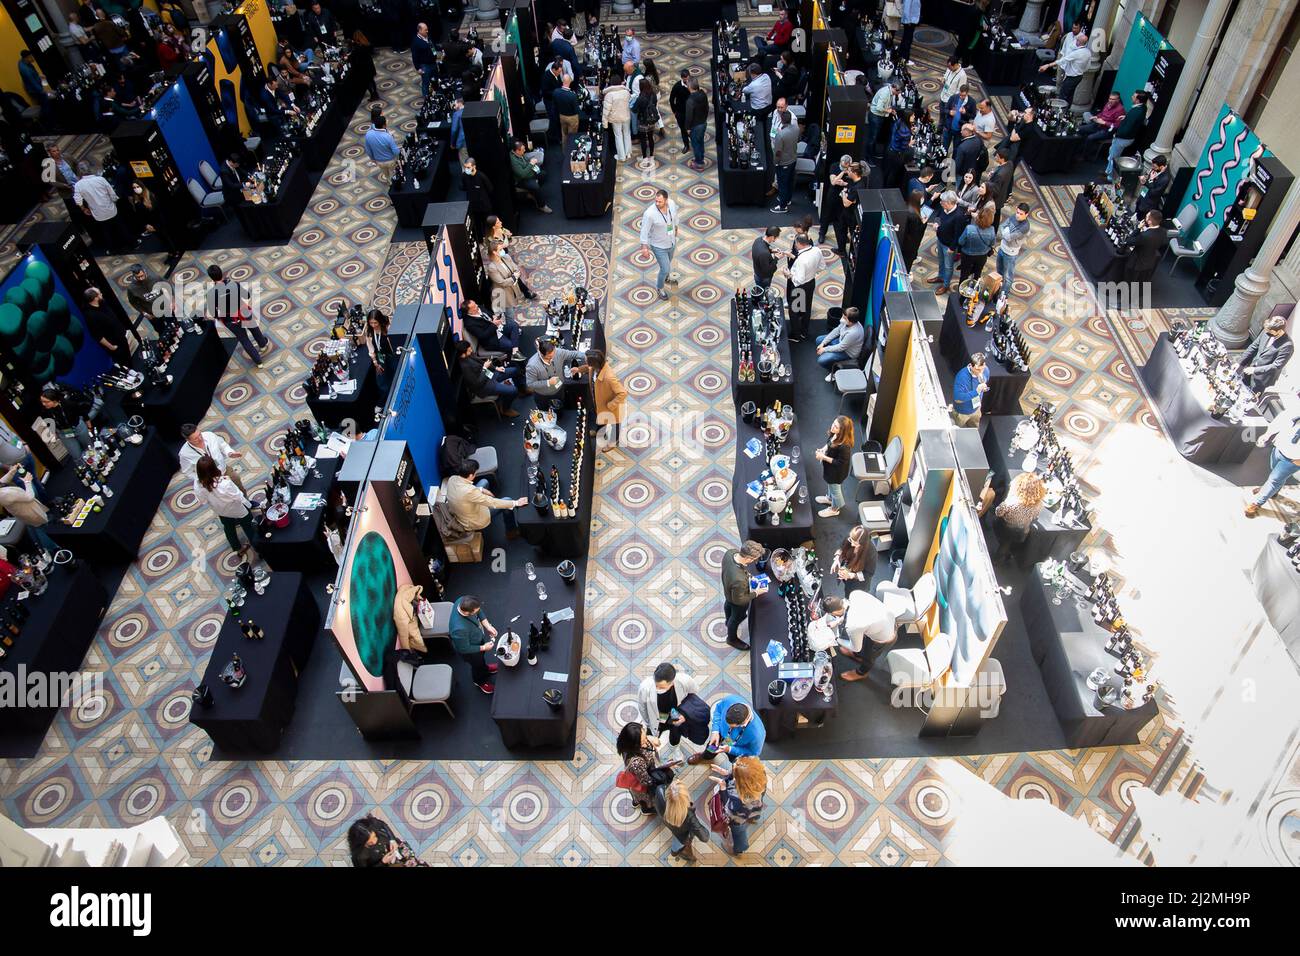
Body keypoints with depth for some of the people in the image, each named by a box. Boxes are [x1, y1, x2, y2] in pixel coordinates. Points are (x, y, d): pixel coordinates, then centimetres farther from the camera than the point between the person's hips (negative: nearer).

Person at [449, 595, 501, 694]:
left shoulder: (462, 601, -31)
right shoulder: (460, 629, -49)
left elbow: (479, 611, -8)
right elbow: (464, 649, -29)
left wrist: (487, 625, -16)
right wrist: (483, 648, -18)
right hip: (470, 650, -5)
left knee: (482, 656, 35)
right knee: (477, 664, 27)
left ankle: (484, 667, 68)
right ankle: (480, 681, 59)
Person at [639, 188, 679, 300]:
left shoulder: (672, 203, -18)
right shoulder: (649, 213, -34)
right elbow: (644, 230, -23)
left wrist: (675, 228, 19)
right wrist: (644, 246, -22)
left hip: (671, 242, 6)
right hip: (659, 246, -6)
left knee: (668, 263, 29)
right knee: (665, 269, 4)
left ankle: (665, 278, 62)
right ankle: (659, 287, 35)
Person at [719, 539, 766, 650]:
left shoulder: (730, 552, -32)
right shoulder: (739, 580, -51)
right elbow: (739, 600, -30)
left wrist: (746, 573, -5)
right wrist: (756, 593, -19)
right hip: (737, 601, -6)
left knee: (728, 604, 38)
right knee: (737, 617, 26)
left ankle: (728, 621, 72)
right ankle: (732, 639, 57)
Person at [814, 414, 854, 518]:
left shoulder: (844, 446, -42)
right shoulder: (834, 434, -18)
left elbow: (840, 463, -30)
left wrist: (824, 457, -28)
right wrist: (823, 449, -11)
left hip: (837, 472, -7)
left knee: (835, 489, 21)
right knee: (830, 484, 35)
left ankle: (834, 509, 49)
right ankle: (829, 498, 65)